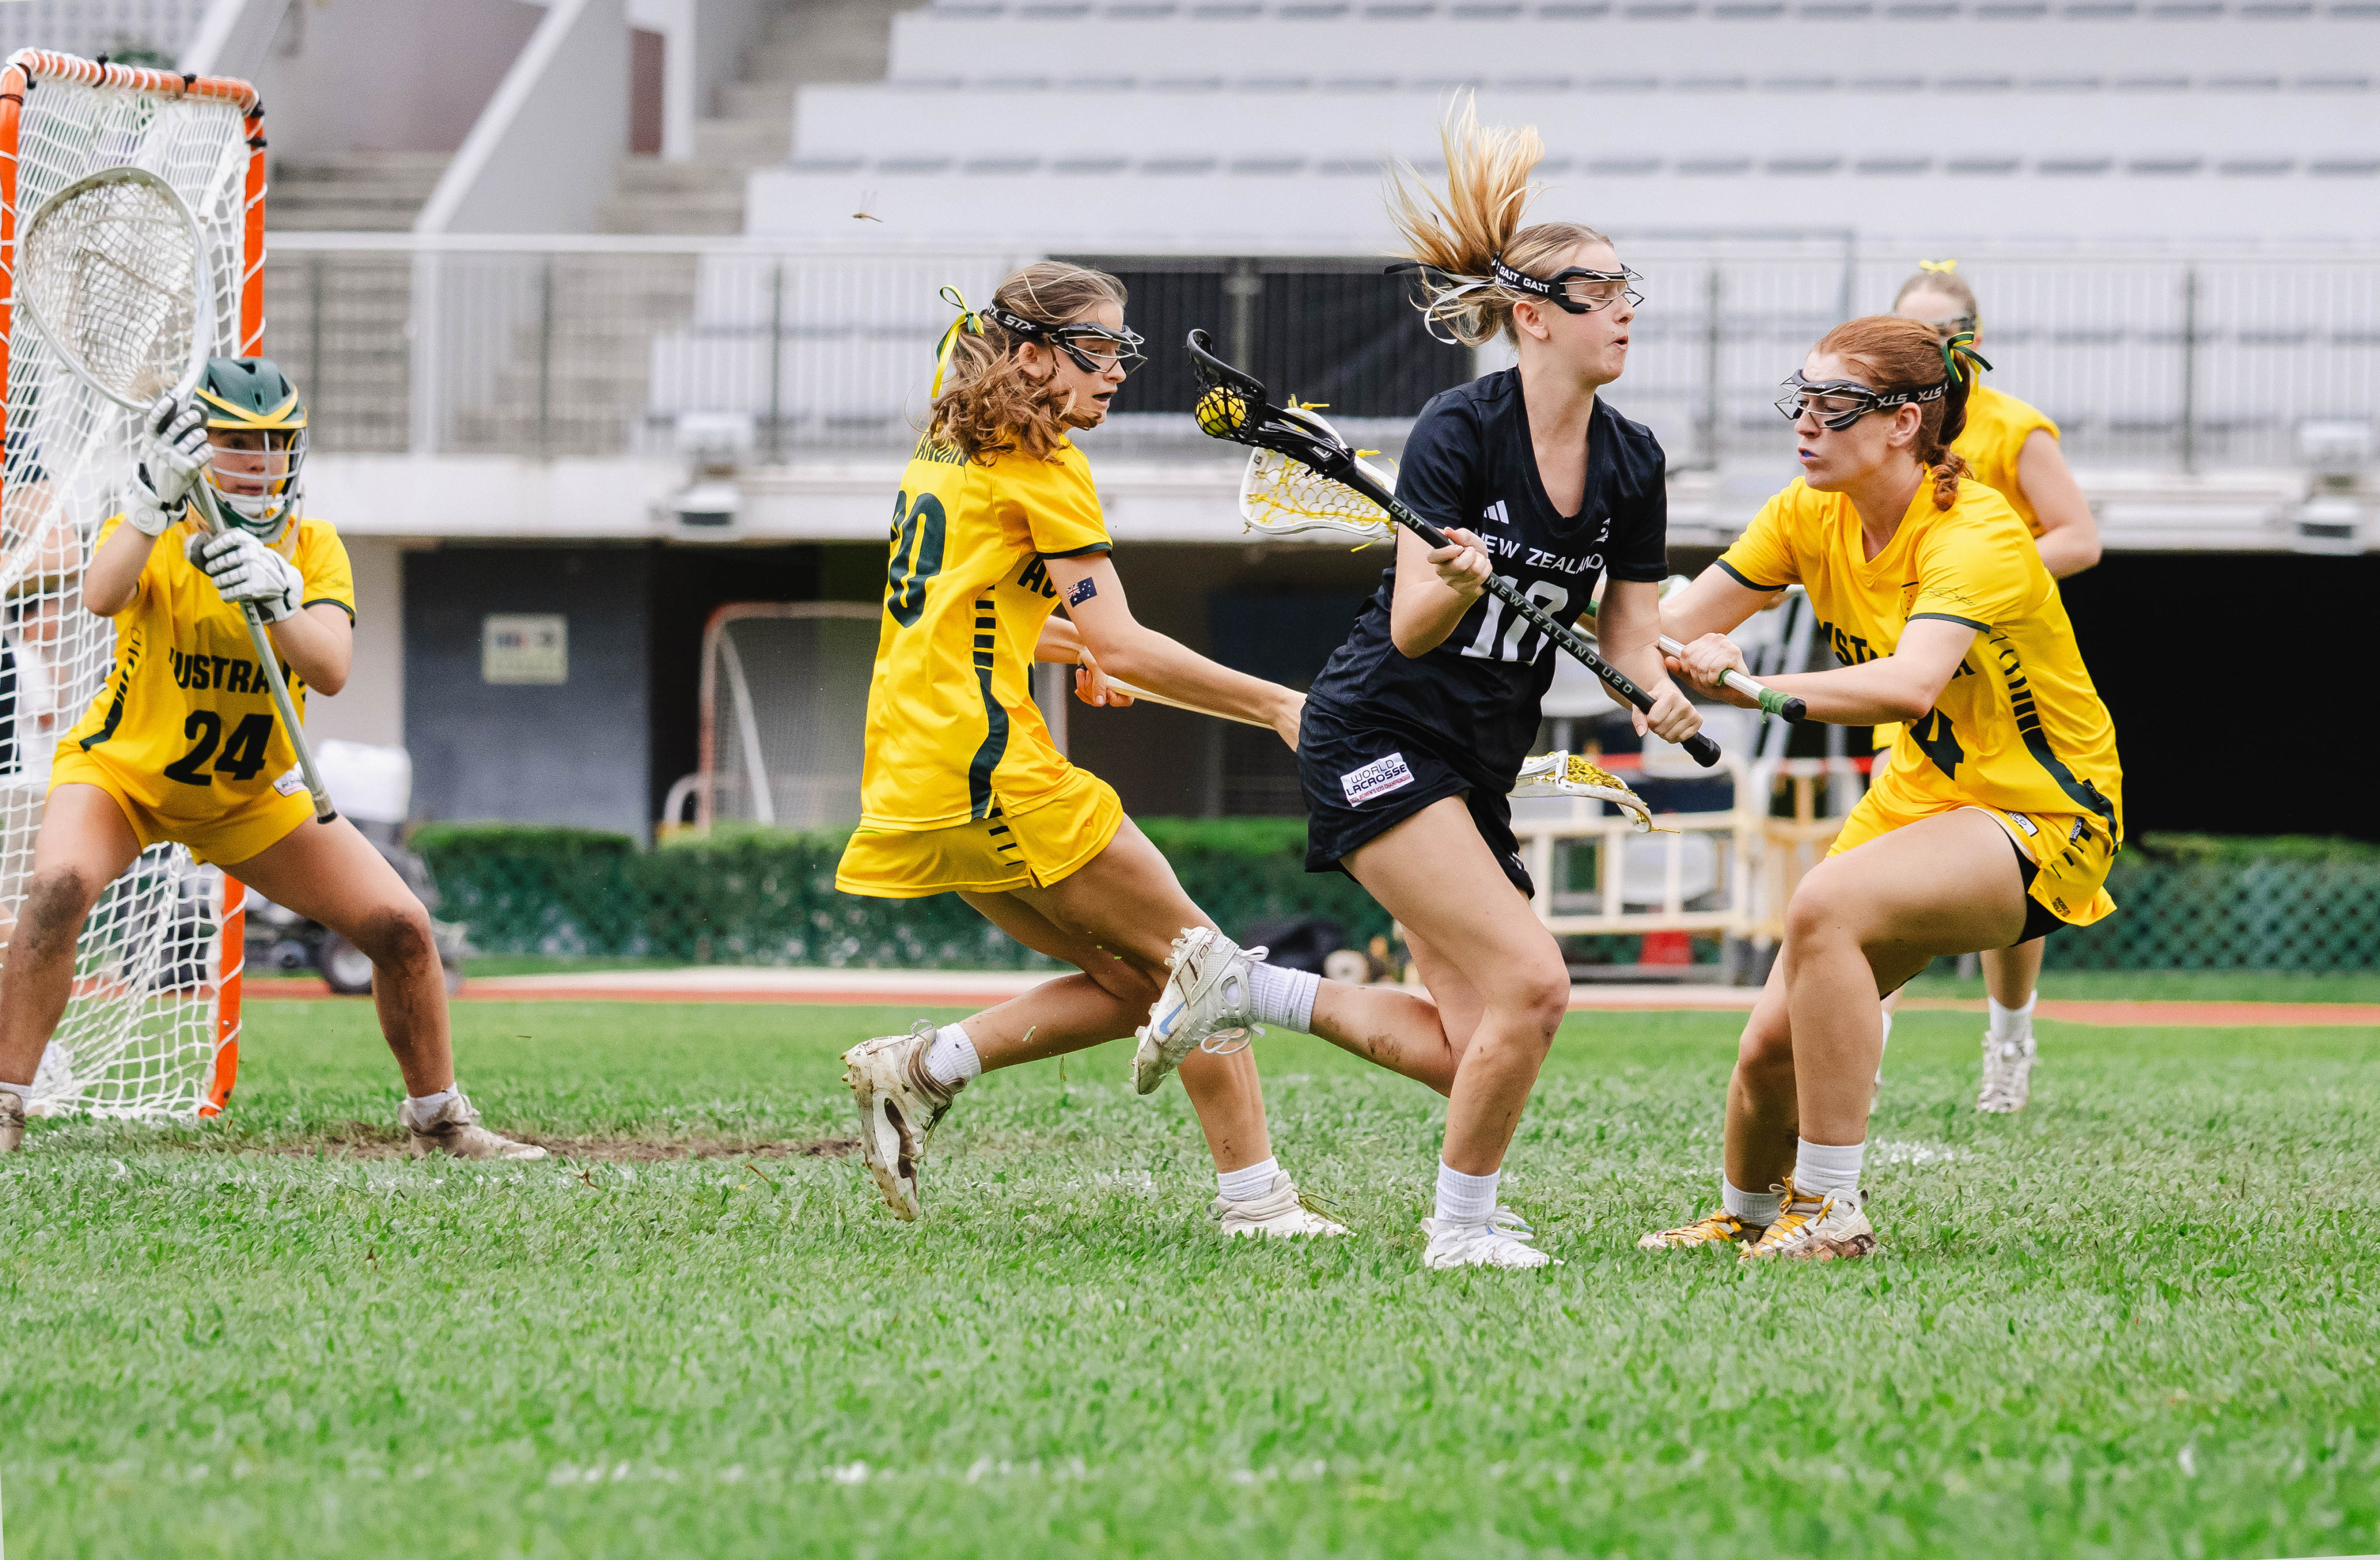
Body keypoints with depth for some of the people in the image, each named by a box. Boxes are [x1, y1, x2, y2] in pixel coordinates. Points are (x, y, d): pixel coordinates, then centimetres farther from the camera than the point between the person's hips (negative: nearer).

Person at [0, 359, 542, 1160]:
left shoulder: (314, 548, -8)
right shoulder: (152, 529, -16)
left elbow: (330, 671, -25)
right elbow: (101, 597, -40)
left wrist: (277, 598, -44)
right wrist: (156, 497, -53)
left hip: (252, 794, 3)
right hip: (123, 771, -3)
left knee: (401, 925, -6)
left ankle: (439, 1119, 14)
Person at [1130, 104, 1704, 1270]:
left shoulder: (1631, 463, 3)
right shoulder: (1459, 431, -16)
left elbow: (1628, 634, 8)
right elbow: (1411, 628, -18)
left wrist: (1661, 693, -13)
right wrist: (1458, 581, -40)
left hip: (1478, 768, 8)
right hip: (1379, 743, -8)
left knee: (1466, 1053, 4)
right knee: (1530, 984, -20)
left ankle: (1243, 987, 22)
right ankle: (1465, 1222, -2)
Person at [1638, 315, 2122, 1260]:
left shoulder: (1974, 536, -26)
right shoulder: (1812, 516, -4)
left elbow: (1911, 683, -43)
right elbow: (1675, 625, -2)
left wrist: (1751, 687, -51)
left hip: (2045, 817, -7)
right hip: (1919, 796, 7)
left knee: (1826, 905, -33)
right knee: (1773, 1043, -3)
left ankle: (1831, 1210, -24)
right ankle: (1747, 1215, 30)